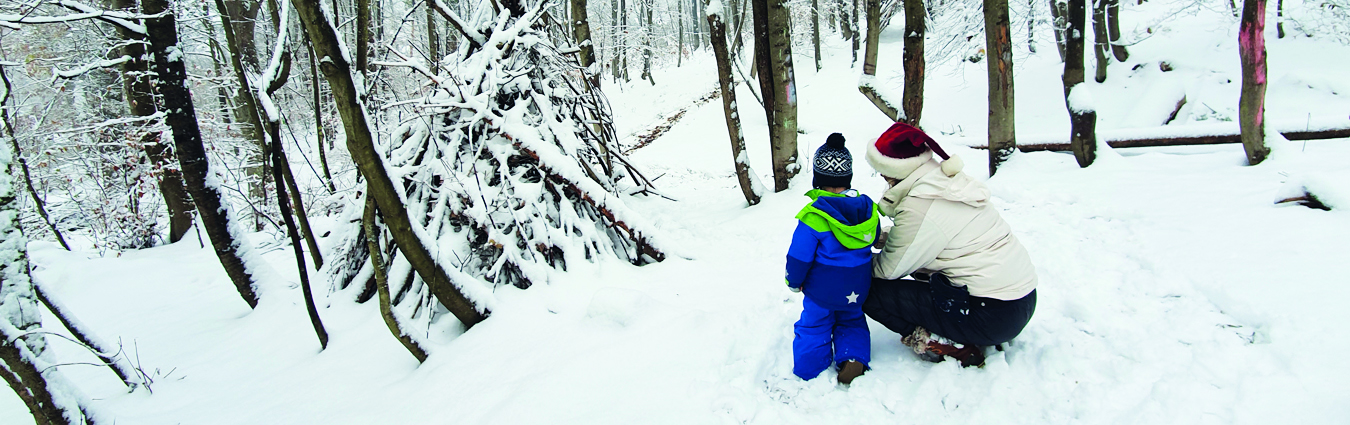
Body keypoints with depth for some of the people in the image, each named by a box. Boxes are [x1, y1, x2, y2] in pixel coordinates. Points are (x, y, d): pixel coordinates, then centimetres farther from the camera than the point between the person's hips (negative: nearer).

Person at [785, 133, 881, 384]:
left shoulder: (813, 217, -23)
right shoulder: (867, 208, -7)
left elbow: (800, 255, -17)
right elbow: (874, 240, 11)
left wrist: (794, 281, 0)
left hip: (822, 288, -4)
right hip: (857, 289, 4)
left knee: (814, 327, 13)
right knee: (852, 321, 25)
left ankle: (809, 374, 15)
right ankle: (854, 359, 7)